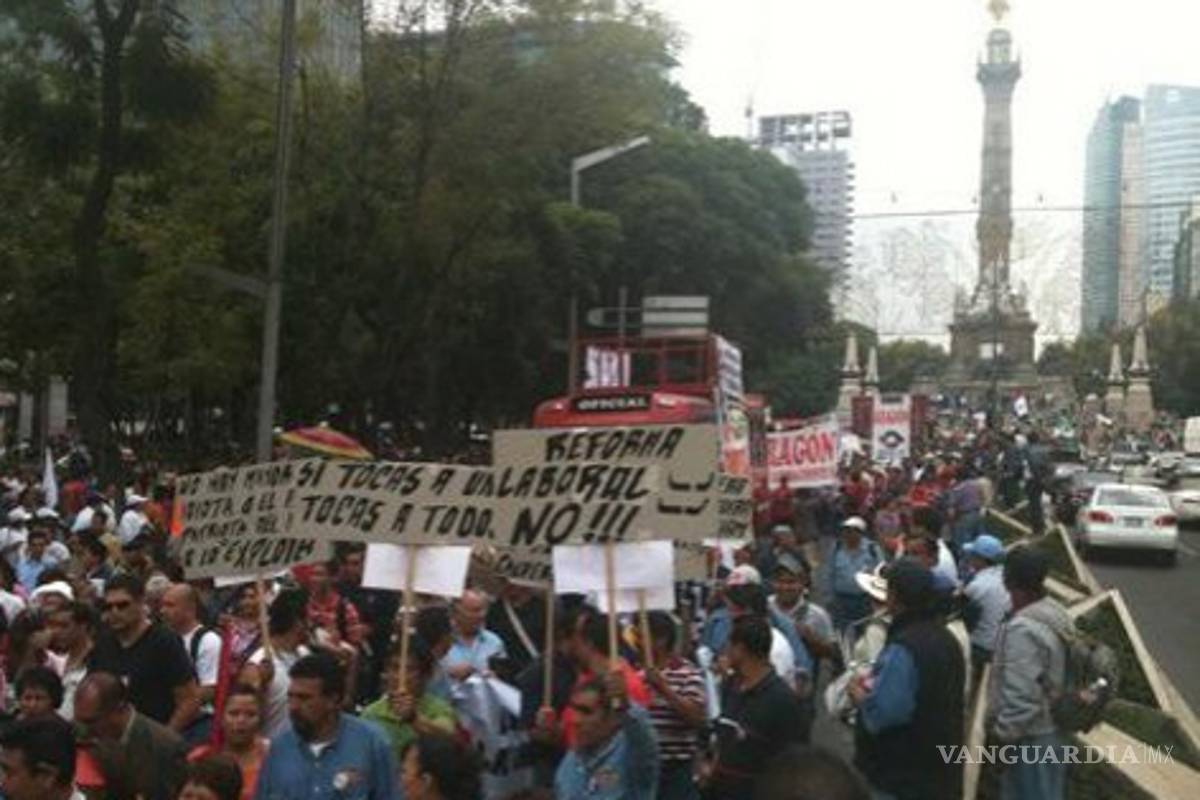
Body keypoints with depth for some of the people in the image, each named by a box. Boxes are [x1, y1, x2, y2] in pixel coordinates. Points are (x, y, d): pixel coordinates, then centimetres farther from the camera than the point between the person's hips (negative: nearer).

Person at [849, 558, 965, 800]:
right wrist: (875, 685, 10)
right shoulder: (945, 638, 9)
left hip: (900, 779, -9)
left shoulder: (903, 648, -23)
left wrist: (859, 695, -9)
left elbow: (882, 715, -28)